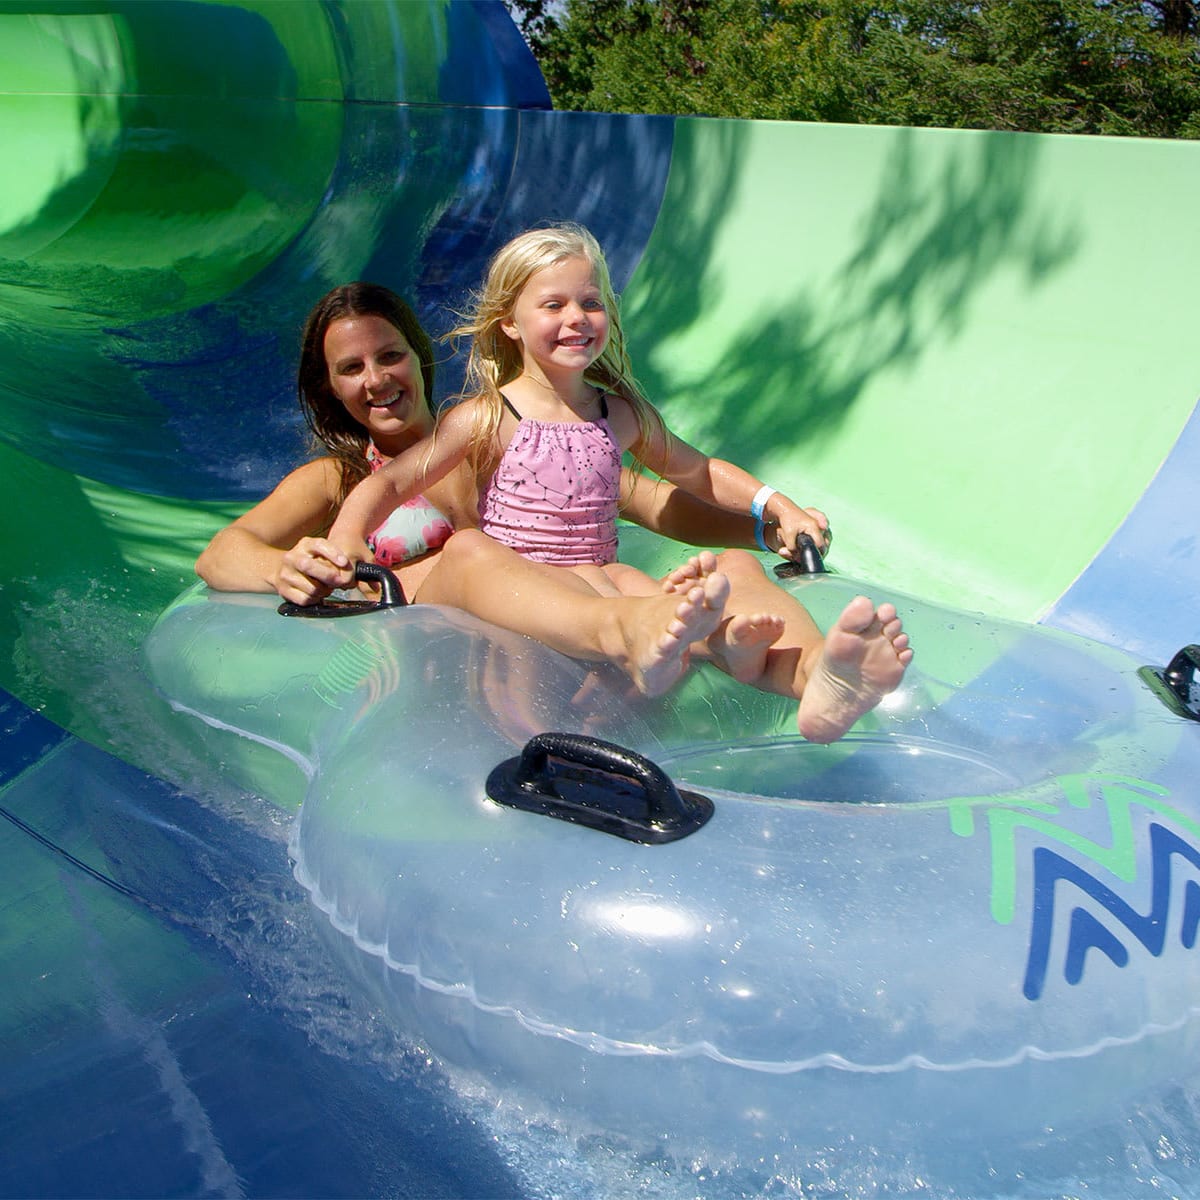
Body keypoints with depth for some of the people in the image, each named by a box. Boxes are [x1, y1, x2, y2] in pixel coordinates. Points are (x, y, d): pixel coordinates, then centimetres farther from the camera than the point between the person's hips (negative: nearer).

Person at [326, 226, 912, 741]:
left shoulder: (623, 415, 15)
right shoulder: (488, 419, 2)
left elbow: (699, 471, 29)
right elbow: (388, 483, 1)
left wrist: (776, 505, 16)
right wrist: (346, 541, -18)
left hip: (602, 579, 4)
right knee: (585, 582, -37)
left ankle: (815, 672, -57)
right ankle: (714, 640, -69)